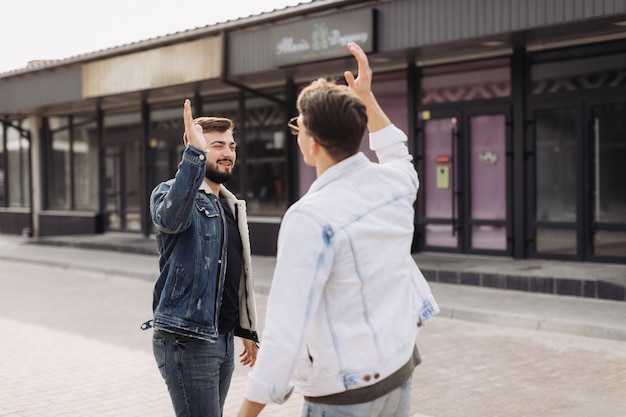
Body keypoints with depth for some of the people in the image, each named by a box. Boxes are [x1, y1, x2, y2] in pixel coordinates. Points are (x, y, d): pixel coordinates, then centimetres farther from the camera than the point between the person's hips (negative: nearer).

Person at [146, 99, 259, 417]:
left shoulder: (231, 205, 16)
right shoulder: (170, 192, -8)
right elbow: (170, 217, -34)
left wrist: (246, 330, 21)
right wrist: (195, 152, -40)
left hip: (223, 339, 8)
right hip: (187, 339, -8)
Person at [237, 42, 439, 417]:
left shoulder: (310, 217, -24)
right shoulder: (395, 182, -3)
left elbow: (286, 330, -27)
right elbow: (396, 153, 26)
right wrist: (367, 97, 30)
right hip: (400, 370, 7)